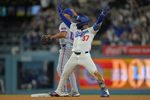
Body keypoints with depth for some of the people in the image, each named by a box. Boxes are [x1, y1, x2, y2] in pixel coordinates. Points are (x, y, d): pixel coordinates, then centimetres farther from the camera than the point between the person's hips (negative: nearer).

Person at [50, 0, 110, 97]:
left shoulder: (91, 30, 1)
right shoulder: (76, 29, 15)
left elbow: (98, 23, -13)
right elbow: (65, 20, 19)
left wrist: (103, 14, -28)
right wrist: (60, 11, 18)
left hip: (85, 56, -6)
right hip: (74, 56, 6)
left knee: (95, 73, -16)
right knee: (64, 74, 11)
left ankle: (104, 90, -10)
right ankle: (58, 91, 23)